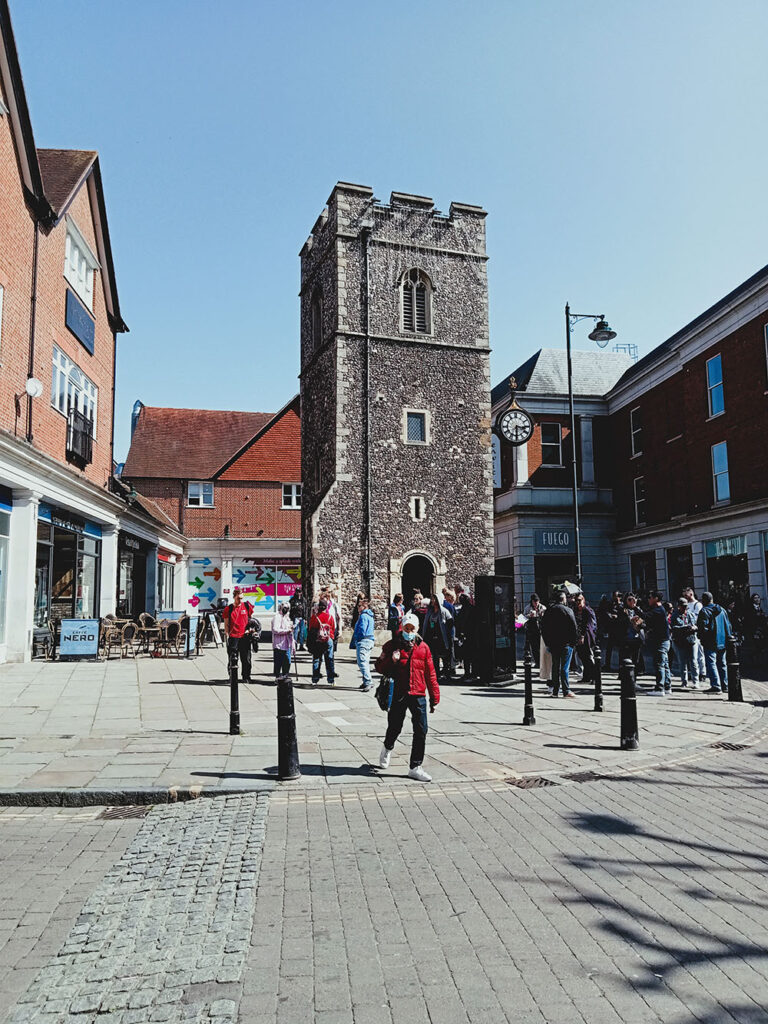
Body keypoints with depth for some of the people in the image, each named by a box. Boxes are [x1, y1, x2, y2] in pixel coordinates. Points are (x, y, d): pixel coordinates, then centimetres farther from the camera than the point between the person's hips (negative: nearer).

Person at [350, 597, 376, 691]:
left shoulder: (363, 616, -14)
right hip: (370, 640, 10)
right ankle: (366, 682, 22)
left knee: (362, 662, -12)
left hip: (363, 641, -10)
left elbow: (362, 630, -19)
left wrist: (355, 637, -4)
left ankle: (368, 682, -17)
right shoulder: (370, 616, 17)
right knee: (366, 662, 16)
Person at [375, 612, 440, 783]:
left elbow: (430, 674, 9)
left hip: (418, 695, 2)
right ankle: (387, 748, 44)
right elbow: (379, 667, 1)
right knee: (395, 728, 10)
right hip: (398, 694, -1)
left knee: (421, 731, -2)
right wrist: (391, 660, -19)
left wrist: (434, 698, 9)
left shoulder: (423, 647, 6)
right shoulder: (392, 645, 2)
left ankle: (415, 767, 8)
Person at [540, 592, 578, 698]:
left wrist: (548, 643, 15)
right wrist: (574, 641, 0)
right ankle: (566, 691, -3)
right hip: (566, 643, -4)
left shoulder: (548, 611, 7)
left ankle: (555, 691, 11)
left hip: (553, 644, 4)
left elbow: (543, 628, 10)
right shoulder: (568, 610, -9)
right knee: (565, 667, -2)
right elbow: (574, 627, -10)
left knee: (555, 666, 10)